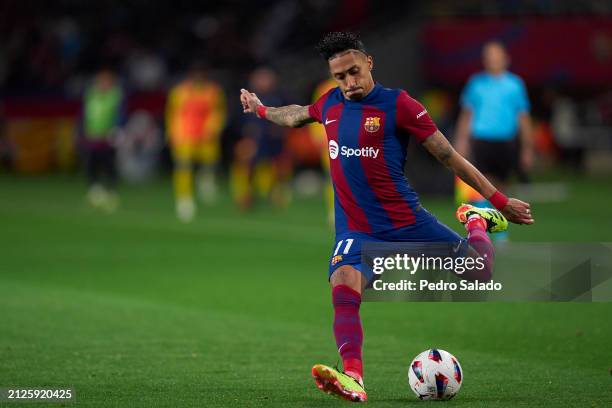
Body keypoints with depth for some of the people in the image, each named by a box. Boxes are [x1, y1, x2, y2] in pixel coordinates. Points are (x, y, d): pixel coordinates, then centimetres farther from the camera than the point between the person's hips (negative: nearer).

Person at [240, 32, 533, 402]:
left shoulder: (397, 104, -9)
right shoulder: (330, 104, 7)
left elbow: (450, 156, -6)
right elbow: (297, 115, 33)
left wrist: (500, 201, -6)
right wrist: (261, 110, 49)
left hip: (407, 221, -3)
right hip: (356, 231, 3)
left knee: (481, 273, 5)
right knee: (344, 288, -27)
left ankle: (478, 222, 37)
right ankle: (353, 378, -40)